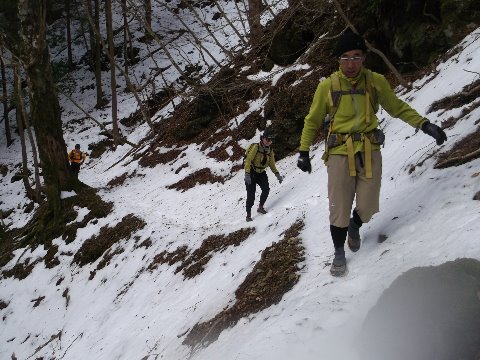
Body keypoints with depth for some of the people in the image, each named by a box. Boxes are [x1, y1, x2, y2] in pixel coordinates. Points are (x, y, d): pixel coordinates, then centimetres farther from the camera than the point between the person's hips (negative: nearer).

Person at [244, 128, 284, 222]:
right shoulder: (255, 147, -15)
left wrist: (277, 174, -2)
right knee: (251, 194, -9)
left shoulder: (270, 151, 4)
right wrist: (247, 174, -28)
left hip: (261, 173, 5)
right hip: (252, 173, -5)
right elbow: (248, 160, -20)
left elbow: (272, 165, 12)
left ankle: (261, 207, 6)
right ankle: (248, 215, 3)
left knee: (266, 189, -16)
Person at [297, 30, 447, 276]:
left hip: (370, 152, 2)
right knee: (339, 208, -4)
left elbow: (397, 108, 11)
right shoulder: (327, 86, -4)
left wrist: (424, 125, 2)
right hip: (340, 154, -1)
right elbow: (312, 121, 7)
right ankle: (339, 252, 20)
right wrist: (303, 151, 7)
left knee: (368, 209, 3)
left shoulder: (376, 82, -1)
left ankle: (355, 227, 39)